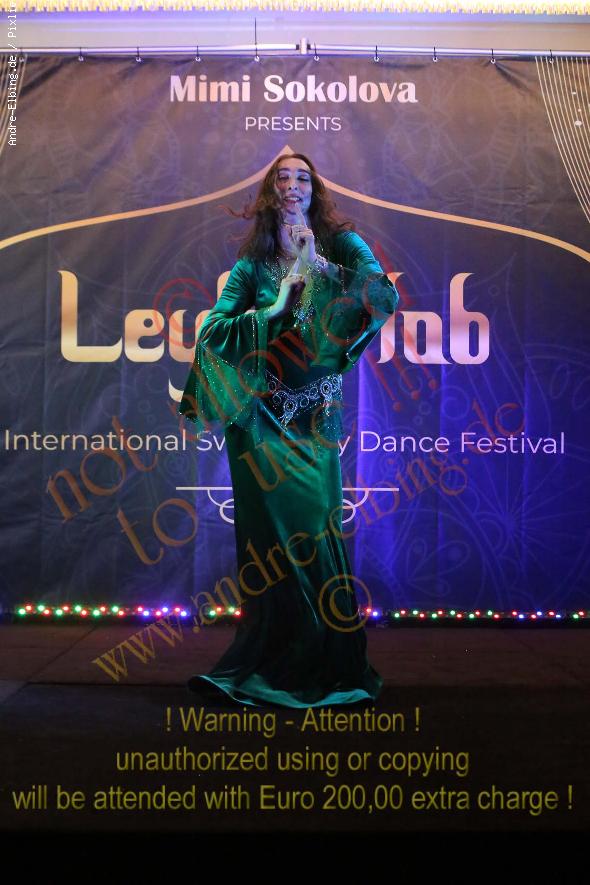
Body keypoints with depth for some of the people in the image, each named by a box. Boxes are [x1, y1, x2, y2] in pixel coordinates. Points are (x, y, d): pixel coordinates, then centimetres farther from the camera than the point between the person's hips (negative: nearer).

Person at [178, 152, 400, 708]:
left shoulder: (340, 244, 8)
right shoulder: (252, 264, 10)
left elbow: (387, 296, -10)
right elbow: (213, 331, 0)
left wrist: (320, 267, -16)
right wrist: (273, 310, -10)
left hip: (315, 412, -1)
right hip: (259, 413, 1)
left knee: (314, 525, -7)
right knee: (267, 531, 0)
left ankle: (325, 662, 7)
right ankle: (268, 662, 13)